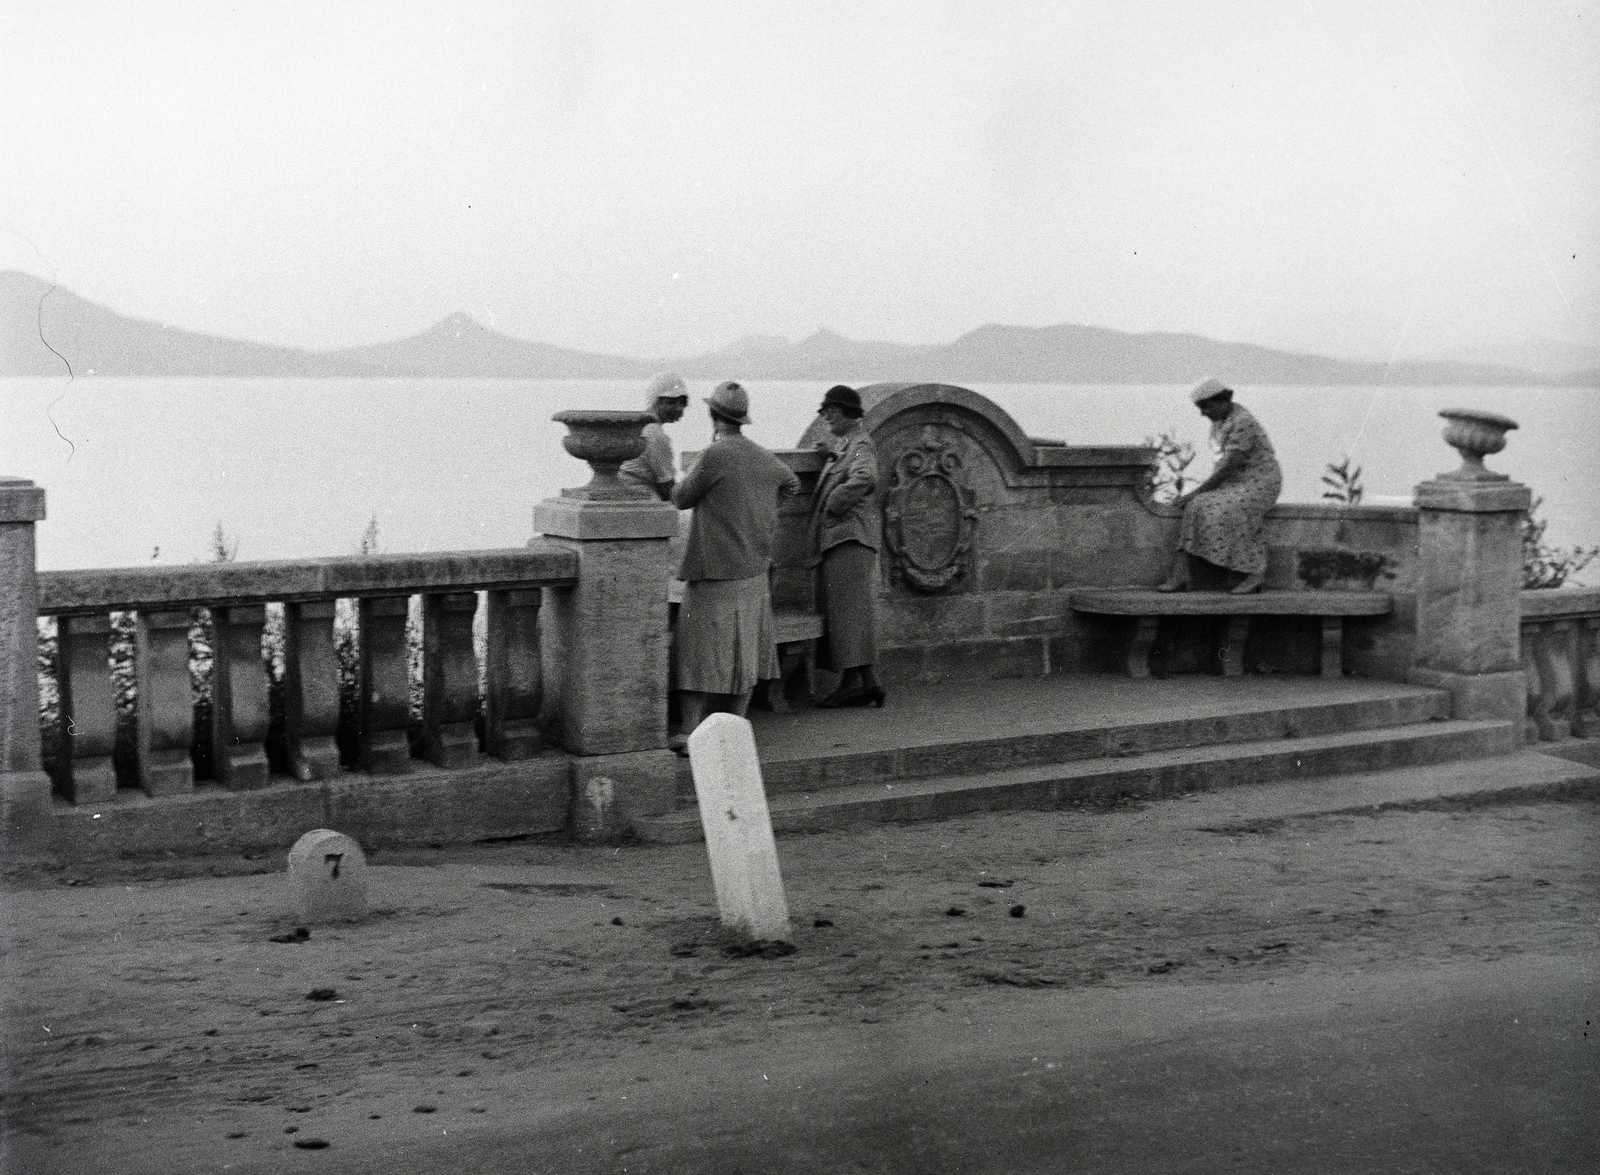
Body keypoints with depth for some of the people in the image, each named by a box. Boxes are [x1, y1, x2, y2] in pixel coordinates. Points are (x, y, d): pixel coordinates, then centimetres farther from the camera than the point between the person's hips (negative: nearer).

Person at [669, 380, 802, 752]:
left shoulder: (715, 456, -16)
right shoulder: (763, 457, 6)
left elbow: (681, 498, -5)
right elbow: (792, 483, 27)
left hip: (715, 573, -6)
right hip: (755, 570, 6)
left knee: (700, 653, -2)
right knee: (745, 652, 13)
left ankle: (690, 734, -5)